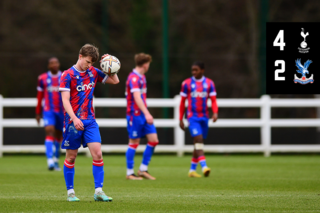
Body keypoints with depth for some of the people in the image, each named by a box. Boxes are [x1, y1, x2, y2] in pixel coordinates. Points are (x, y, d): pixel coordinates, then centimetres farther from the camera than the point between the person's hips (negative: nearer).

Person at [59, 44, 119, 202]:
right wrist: (74, 118, -25)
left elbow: (115, 81, 17)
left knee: (97, 154, -9)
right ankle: (70, 192, 15)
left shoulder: (93, 72, 8)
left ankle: (98, 191, -7)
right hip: (73, 122, -4)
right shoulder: (68, 75, -7)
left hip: (90, 121, 4)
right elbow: (65, 100, -13)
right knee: (71, 157, 4)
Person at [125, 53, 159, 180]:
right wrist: (146, 113, -34)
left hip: (143, 115, 9)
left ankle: (143, 170, 10)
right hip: (135, 115, -9)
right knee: (134, 143, -2)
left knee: (154, 140, 2)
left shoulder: (141, 77, 15)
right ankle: (130, 173, 6)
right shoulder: (133, 78, -15)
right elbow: (137, 97, -27)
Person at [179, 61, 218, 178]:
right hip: (192, 117, -3)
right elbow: (182, 102, 6)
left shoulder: (209, 83, 6)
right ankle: (204, 167, -31)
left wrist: (215, 113, -16)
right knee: (198, 139, -20)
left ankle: (192, 170, 19)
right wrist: (181, 119, 6)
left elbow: (213, 100, 2)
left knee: (199, 143, 9)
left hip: (204, 117, 3)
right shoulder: (187, 83, 1)